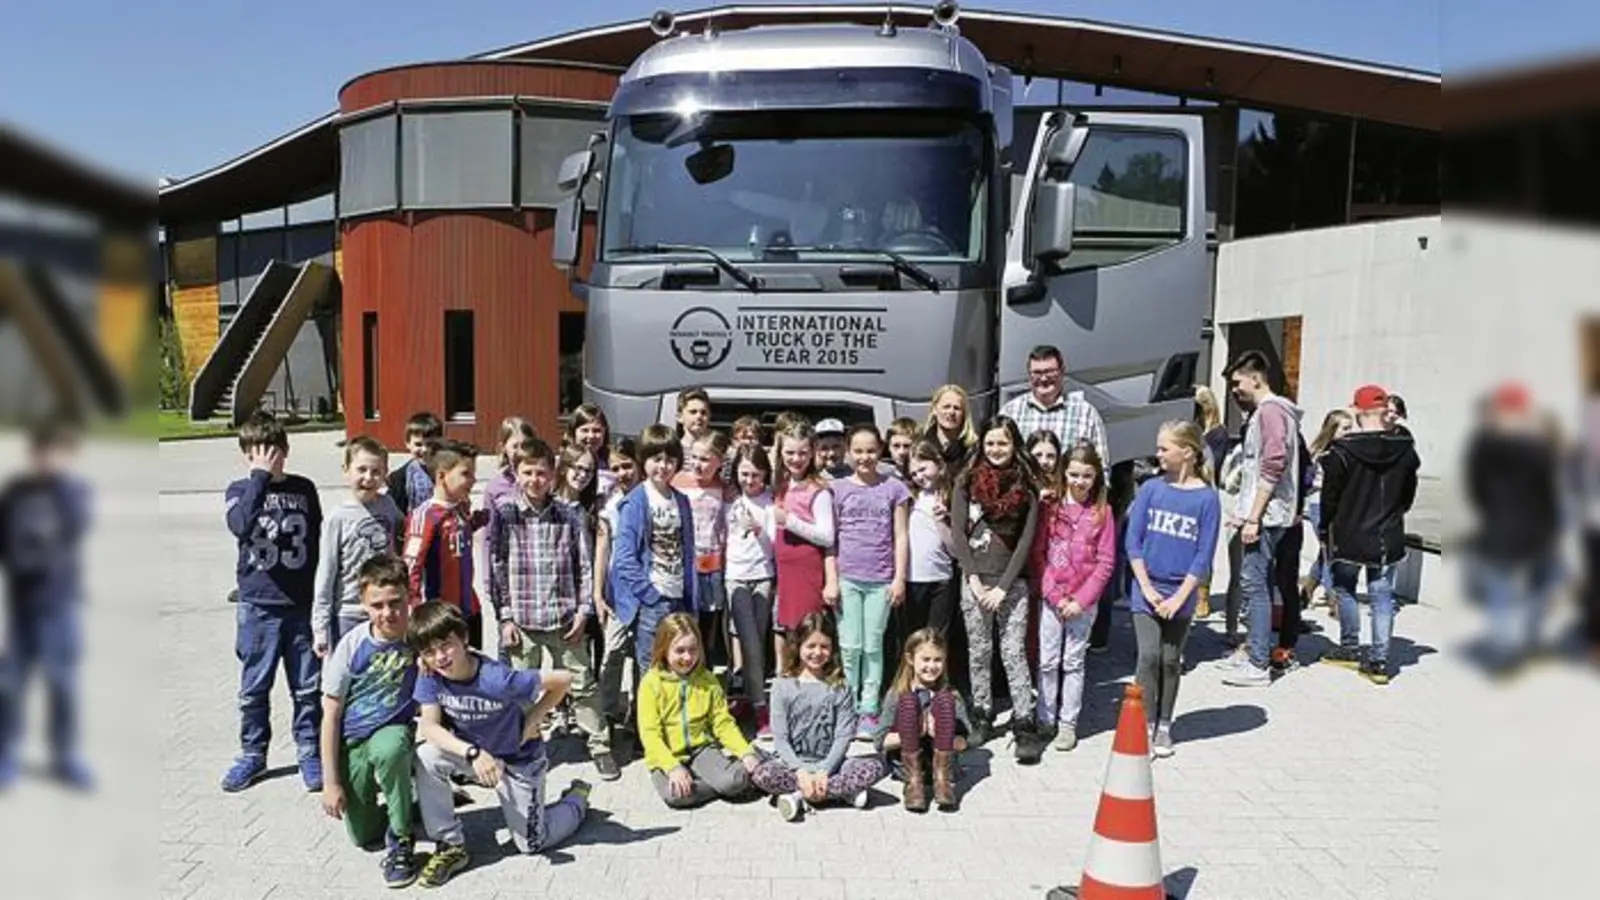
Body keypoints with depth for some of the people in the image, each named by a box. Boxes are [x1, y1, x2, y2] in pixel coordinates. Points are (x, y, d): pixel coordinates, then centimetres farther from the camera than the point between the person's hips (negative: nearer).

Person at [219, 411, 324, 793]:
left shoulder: (304, 489, 5)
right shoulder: (239, 490, 1)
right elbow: (241, 526, -23)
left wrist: (321, 600, 7)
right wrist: (261, 477, -22)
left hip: (302, 604, 1)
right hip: (258, 606, -1)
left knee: (308, 686, 7)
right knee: (254, 688, 10)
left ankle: (310, 752, 20)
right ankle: (252, 754, 25)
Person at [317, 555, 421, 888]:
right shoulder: (352, 646, -16)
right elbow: (331, 715, -9)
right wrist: (331, 782, -9)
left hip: (395, 731, -2)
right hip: (353, 741, 2)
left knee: (388, 749, -39)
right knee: (363, 836, 9)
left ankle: (399, 842, -17)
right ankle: (411, 805, 42)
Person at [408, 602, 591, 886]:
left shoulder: (497, 679, -35)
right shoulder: (430, 676, -20)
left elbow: (563, 680, -29)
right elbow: (429, 726, -24)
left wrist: (534, 718, -19)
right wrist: (472, 753, -38)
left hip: (517, 761, -4)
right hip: (472, 751, 4)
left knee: (531, 844, 5)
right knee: (426, 757, -27)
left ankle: (577, 797, 34)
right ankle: (451, 847, -10)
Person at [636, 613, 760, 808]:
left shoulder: (707, 680, 3)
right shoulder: (651, 683, -9)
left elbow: (723, 723, 3)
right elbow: (650, 734, -14)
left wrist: (746, 753, -12)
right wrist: (673, 767, -27)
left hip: (702, 748, 2)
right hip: (666, 756, -2)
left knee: (736, 780, -27)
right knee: (676, 794, -33)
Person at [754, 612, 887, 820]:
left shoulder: (840, 688, 2)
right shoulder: (783, 686, 0)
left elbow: (843, 736, -5)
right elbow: (780, 738, -5)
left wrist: (824, 771, -18)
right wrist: (801, 771, -18)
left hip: (829, 764, 1)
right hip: (794, 764, -1)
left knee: (875, 766, -24)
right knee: (761, 774, -31)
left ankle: (801, 797, -23)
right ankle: (840, 791, -23)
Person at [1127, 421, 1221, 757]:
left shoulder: (1207, 498, -5)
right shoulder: (1150, 489, 0)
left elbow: (1204, 555, -6)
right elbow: (1133, 542, -1)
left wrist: (1179, 597, -11)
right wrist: (1147, 589, -8)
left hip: (1181, 594, 0)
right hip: (1147, 590, 1)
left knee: (1170, 660, 9)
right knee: (1148, 656, -6)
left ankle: (1164, 726, 23)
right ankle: (1145, 725, 4)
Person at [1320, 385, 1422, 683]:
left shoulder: (1343, 450, -15)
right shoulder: (1405, 450, -3)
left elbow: (1330, 496, -9)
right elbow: (1409, 494, 8)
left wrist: (1326, 530, 4)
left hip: (1348, 536, -3)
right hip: (1387, 537, 3)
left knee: (1344, 589, 16)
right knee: (1382, 595, 8)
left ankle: (1349, 649, 22)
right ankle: (1379, 660, 7)